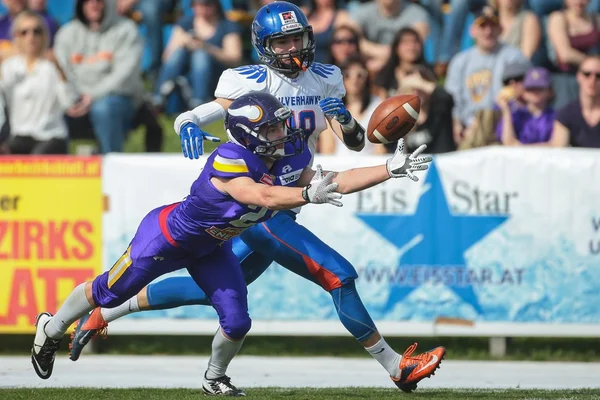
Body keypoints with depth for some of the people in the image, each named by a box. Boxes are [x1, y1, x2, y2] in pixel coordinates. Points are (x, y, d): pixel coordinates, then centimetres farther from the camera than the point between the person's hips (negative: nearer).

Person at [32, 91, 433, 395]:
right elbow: (265, 196, -54)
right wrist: (309, 194, -70)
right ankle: (52, 329, 36)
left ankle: (215, 378, 27)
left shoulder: (288, 157, -16)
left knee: (236, 323, -3)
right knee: (110, 293, 10)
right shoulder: (227, 162, -39)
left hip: (211, 248, 6)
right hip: (167, 236, -6)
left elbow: (337, 182, -16)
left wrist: (391, 169, -23)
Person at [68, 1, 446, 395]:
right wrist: (190, 128, -32)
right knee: (339, 276, -13)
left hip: (282, 207, 7)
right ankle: (397, 367, -3)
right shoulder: (250, 83, -11)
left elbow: (356, 142, 4)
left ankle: (104, 312, 26)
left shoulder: (325, 80, 6)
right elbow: (187, 117, -9)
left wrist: (343, 118, -18)